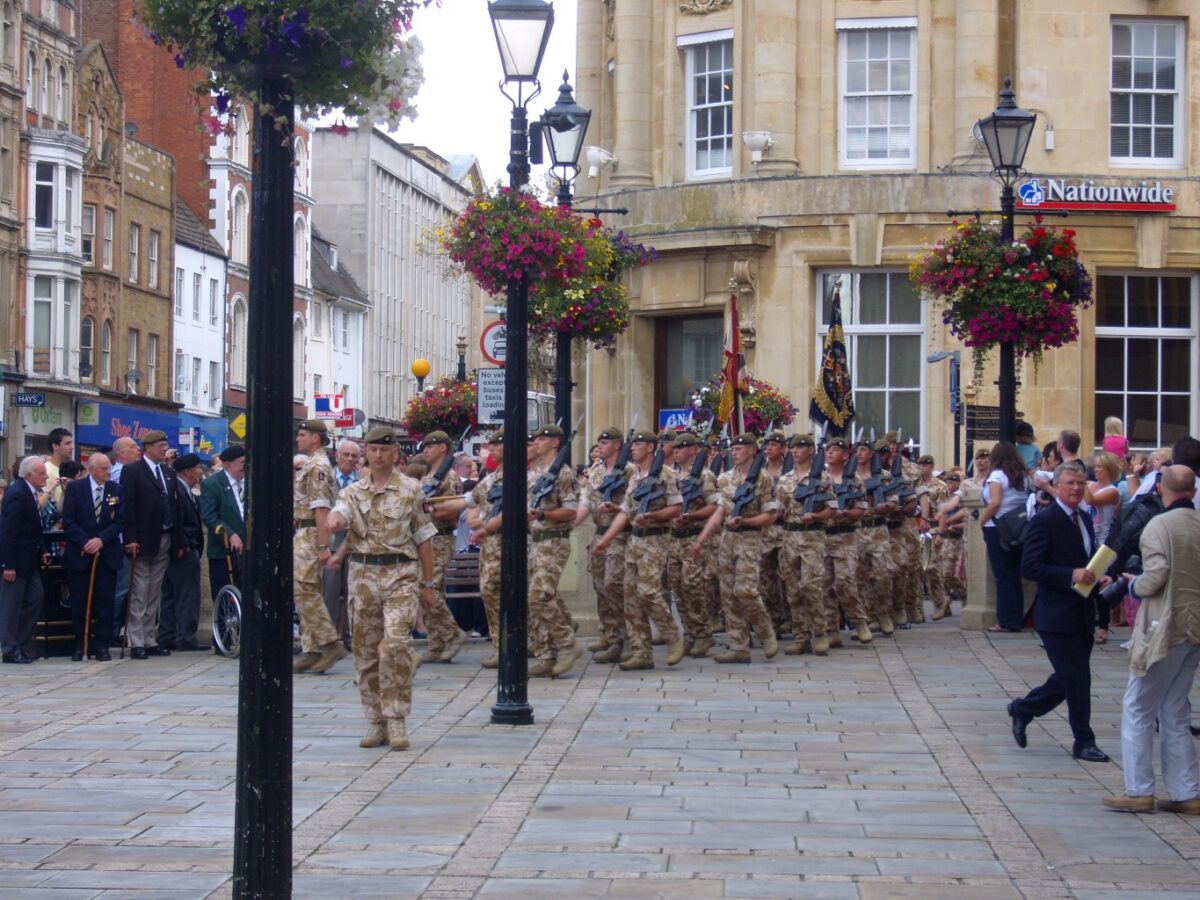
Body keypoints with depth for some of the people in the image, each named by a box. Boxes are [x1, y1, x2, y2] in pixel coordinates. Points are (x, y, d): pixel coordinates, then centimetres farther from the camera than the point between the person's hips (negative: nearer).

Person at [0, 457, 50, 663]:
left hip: (29, 559, 9)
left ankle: (23, 646, 16)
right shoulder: (17, 493, -19)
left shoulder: (30, 492, 8)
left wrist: (41, 551, 6)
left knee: (34, 598, 9)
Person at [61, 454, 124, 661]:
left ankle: (101, 644, 6)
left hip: (107, 554, 1)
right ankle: (80, 644, 9)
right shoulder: (75, 488, -1)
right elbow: (68, 521, -4)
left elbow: (120, 520, 1)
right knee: (79, 602, 2)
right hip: (80, 554, -1)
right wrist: (85, 542, -13)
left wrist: (101, 540, -11)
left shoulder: (116, 490, 4)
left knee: (105, 601, 0)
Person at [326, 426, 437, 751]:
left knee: (396, 644, -17)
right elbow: (339, 518, -10)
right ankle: (376, 722, 14)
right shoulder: (353, 492, 10)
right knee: (365, 650, 5)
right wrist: (334, 520, -36)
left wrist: (428, 583, 4)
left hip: (401, 574, -3)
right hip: (363, 574, 3)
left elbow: (423, 537, 5)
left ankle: (396, 720, -11)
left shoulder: (410, 490, 3)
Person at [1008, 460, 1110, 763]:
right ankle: (1084, 742, 8)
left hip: (1082, 615, 8)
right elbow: (1029, 567, -18)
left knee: (1069, 679, 16)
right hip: (1058, 616, -8)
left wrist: (1099, 578, 2)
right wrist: (1071, 575, -25)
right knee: (1076, 680, -3)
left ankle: (1023, 709, 34)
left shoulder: (1084, 520, 13)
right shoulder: (1044, 521, -13)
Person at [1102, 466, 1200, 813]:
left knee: (1137, 710, 2)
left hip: (1165, 628, -7)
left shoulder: (1159, 525, -13)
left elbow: (1156, 576, -21)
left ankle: (1139, 791, 1)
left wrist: (1134, 585, -2)